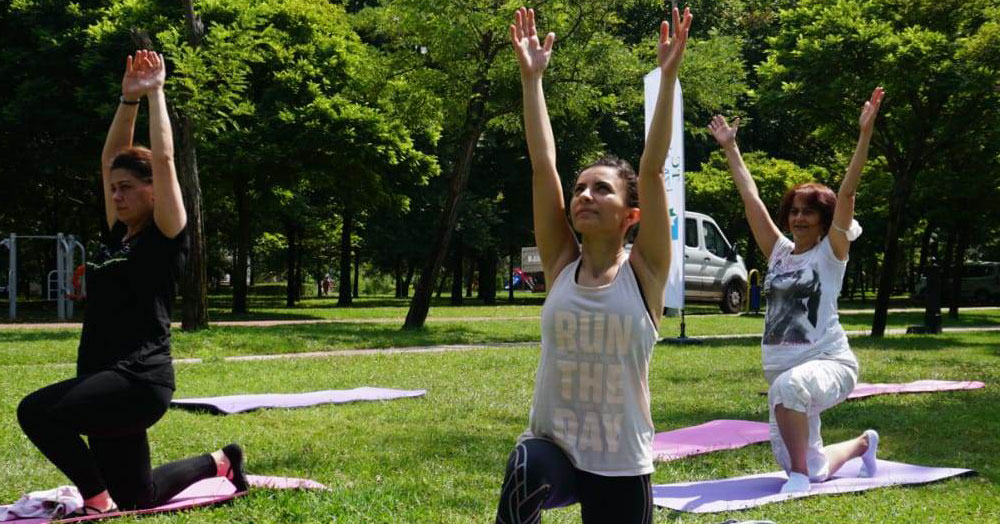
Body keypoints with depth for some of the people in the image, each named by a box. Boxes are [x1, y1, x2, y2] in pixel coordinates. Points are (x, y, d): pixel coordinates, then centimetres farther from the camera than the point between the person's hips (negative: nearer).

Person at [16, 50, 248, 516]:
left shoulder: (166, 237, -6)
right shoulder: (119, 235, 13)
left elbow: (163, 158, -13)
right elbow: (111, 157, 17)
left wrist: (155, 92, -6)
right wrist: (129, 97, 13)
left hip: (140, 380, -9)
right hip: (110, 379, 9)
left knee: (37, 410, -28)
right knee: (133, 497, 15)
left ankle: (98, 500, -11)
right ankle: (219, 462, 34)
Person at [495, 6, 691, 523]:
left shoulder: (644, 271, -4)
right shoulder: (561, 263, 1)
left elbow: (653, 170, -13)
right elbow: (542, 166, -4)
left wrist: (668, 77, -18)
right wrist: (531, 77, -5)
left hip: (620, 465, 0)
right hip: (552, 445, 0)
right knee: (525, 471, -37)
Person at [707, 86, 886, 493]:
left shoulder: (831, 252, -1)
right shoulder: (779, 252, 12)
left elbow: (847, 193, -12)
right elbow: (750, 197, 14)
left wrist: (865, 133, -19)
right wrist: (730, 148, 17)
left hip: (829, 363, -6)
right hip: (783, 370, 6)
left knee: (788, 386, -42)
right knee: (812, 471, 11)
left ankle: (800, 473, -25)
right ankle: (862, 443, 43)